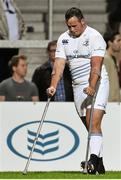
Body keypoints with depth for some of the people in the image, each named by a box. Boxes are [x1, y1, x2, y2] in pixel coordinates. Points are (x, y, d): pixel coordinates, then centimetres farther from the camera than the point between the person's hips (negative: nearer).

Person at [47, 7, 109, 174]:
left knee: (94, 122, -19)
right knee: (89, 126, 9)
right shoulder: (63, 39, 7)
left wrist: (92, 87, -33)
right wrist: (53, 86, -14)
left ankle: (94, 159, -29)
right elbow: (59, 64, 0)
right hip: (78, 86, 6)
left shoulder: (94, 37, -11)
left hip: (96, 84, -6)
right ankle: (100, 164, 14)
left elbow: (96, 65, -21)